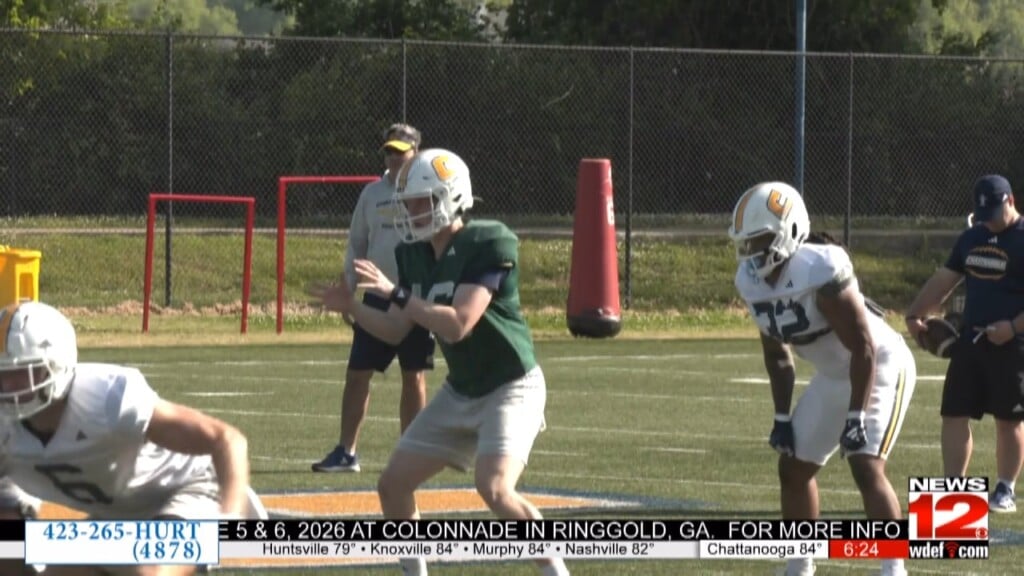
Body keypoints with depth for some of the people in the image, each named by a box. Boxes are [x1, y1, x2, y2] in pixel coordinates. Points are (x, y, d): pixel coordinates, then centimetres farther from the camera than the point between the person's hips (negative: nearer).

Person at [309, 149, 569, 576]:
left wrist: (395, 292, -28)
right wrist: (350, 308, -9)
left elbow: (458, 324, -29)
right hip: (460, 392, 8)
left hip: (511, 387, -8)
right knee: (393, 485, 4)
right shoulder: (414, 254, 2)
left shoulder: (488, 246, -21)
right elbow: (395, 330, 7)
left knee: (494, 489, -27)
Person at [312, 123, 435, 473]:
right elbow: (356, 244, 14)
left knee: (414, 378, 4)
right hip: (376, 298, 4)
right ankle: (346, 452, 5)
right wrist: (348, 293, 8)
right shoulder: (372, 193, 10)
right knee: (357, 374, 0)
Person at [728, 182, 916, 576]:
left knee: (866, 467, -22)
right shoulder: (752, 281, -5)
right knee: (793, 467, 10)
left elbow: (864, 349, -27)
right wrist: (782, 417, 6)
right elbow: (777, 355, 9)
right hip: (834, 376, 9)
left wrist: (856, 417, -27)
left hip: (880, 367, -9)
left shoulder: (820, 272, -31)